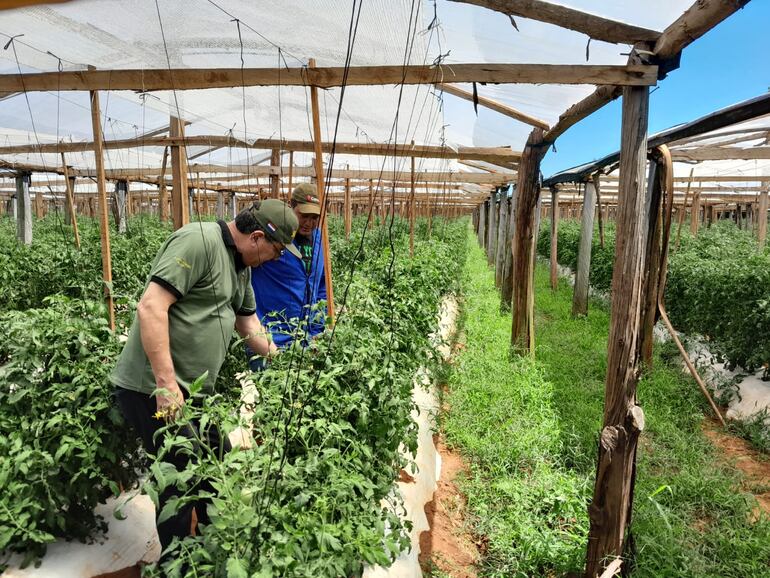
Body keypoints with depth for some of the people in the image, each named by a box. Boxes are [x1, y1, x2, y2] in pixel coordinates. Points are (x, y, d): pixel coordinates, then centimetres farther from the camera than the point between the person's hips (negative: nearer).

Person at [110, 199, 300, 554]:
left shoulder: (241, 264, 12)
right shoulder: (198, 242, -19)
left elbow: (247, 320, 24)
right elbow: (151, 307, -26)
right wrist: (166, 383, -26)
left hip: (194, 391, 10)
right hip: (156, 391, -10)